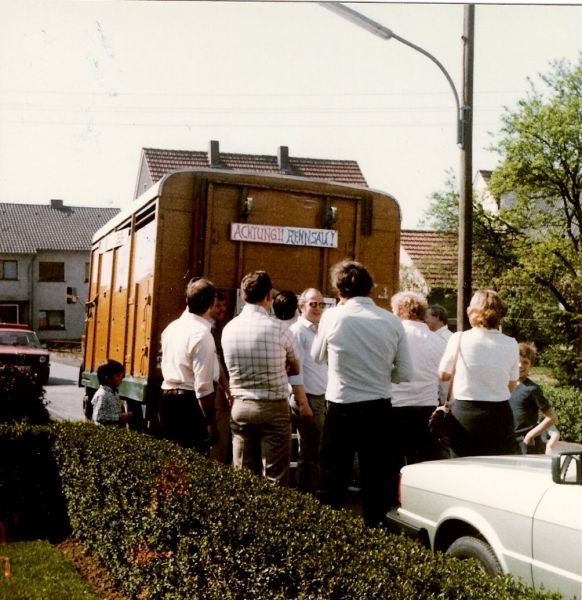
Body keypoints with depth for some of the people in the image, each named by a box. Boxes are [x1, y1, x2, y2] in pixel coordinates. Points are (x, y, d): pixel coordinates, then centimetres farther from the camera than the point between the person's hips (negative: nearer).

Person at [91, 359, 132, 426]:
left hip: (117, 428, 8)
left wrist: (123, 416, 4)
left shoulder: (114, 393, 13)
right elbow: (98, 418, -20)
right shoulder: (102, 395, -15)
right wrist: (119, 418, -20)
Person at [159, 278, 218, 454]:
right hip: (189, 402, -8)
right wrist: (211, 424, -14)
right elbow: (203, 385, -18)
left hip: (166, 398, 8)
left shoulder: (171, 327, 8)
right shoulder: (202, 334, -16)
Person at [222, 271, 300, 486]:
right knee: (274, 479, 0)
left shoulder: (229, 329, 1)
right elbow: (295, 369, 5)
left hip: (240, 406, 4)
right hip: (273, 408, -4)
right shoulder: (278, 327, -11)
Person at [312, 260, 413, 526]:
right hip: (380, 410, 2)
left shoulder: (332, 317, -9)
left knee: (333, 484, 11)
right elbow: (405, 374, 0)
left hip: (341, 409, -2)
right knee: (378, 484, 11)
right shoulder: (392, 321, -3)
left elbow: (317, 356, 9)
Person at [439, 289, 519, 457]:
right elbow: (512, 384, 9)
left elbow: (443, 375, 6)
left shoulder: (459, 339, -8)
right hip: (499, 414, 2)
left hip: (464, 414, -1)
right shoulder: (510, 344, -2)